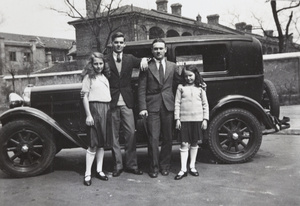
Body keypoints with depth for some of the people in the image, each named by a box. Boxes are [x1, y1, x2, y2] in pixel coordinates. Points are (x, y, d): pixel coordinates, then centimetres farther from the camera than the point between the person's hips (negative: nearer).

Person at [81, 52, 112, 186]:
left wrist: (109, 111, 9)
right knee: (93, 144, -5)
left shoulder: (105, 77, 15)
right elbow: (85, 97, -7)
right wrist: (88, 115, -13)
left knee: (102, 142, 9)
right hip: (95, 108, -6)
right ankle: (87, 174, 1)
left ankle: (99, 170, 18)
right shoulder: (89, 77, -3)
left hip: (106, 109, 6)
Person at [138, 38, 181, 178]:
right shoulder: (146, 66, 2)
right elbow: (141, 89, -2)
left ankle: (165, 166, 22)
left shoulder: (172, 66, 12)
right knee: (153, 138, -3)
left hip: (168, 106, 3)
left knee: (167, 138, 8)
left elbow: (177, 84, 15)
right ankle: (154, 167, 10)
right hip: (152, 107, -2)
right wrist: (142, 107, -10)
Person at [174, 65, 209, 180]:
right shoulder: (181, 87, 4)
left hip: (197, 119, 1)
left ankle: (192, 167, 21)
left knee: (194, 143, 9)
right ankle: (183, 169, 1)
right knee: (184, 144, -2)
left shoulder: (200, 88, 7)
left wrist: (205, 119, 1)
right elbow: (177, 104, 2)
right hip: (184, 119, -1)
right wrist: (177, 119, -4)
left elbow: (205, 104, 8)